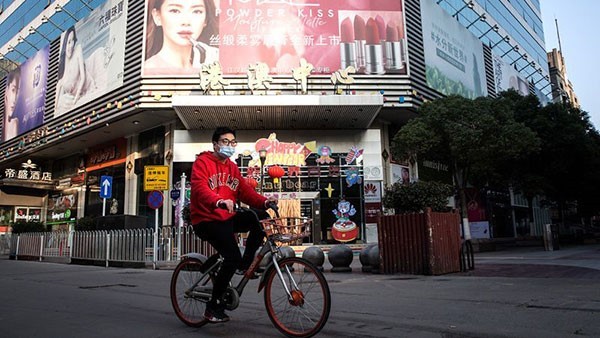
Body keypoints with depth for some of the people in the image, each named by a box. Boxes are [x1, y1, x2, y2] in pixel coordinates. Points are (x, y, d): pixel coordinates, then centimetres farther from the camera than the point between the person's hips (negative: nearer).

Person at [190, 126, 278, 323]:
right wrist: (218, 201, -45)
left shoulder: (232, 167, 15)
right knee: (233, 257, -20)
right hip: (206, 220, -7)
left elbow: (245, 191, 6)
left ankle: (245, 264, 3)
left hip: (227, 218, 7)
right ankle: (213, 306, -2)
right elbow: (200, 188, -25)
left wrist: (264, 202, -13)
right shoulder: (202, 162, -7)